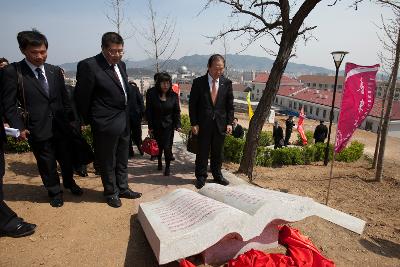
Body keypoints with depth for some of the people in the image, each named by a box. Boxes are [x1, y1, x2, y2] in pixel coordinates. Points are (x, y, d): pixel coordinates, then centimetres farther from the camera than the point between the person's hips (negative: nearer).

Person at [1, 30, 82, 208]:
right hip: (38, 130, -3)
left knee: (66, 158, 19)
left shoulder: (55, 71, 4)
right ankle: (54, 191, 35)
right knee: (47, 163, 11)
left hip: (61, 126, 4)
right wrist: (19, 127, -13)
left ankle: (69, 182, 45)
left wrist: (71, 119, 3)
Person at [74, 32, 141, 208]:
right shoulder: (89, 66, -15)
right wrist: (89, 120, 0)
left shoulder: (121, 65, 8)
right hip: (106, 124, -7)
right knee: (107, 162, 10)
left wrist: (127, 115, 15)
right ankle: (111, 193, 29)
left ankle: (123, 188, 36)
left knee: (122, 159, 19)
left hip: (124, 121, 7)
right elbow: (82, 97, -10)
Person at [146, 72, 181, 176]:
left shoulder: (173, 95, -4)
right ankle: (159, 162, 36)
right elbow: (148, 111, -3)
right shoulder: (152, 94, -6)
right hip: (156, 126, 1)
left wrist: (178, 125, -6)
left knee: (167, 147, -6)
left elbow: (177, 111, 1)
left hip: (168, 125, -1)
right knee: (158, 146, 10)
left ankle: (167, 167, 12)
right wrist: (150, 126, -5)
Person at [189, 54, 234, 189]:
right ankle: (201, 177, 24)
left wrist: (229, 123, -1)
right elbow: (192, 104, -4)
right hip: (203, 124, -2)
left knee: (218, 152, 14)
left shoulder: (227, 83, 1)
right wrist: (194, 123, -8)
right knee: (202, 152, 8)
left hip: (221, 124, 2)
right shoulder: (198, 82, -6)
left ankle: (217, 175, 31)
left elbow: (230, 105, 6)